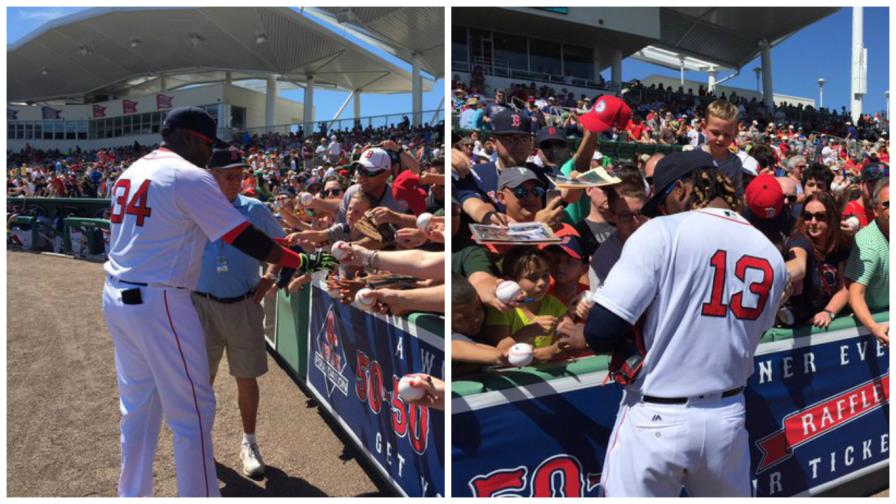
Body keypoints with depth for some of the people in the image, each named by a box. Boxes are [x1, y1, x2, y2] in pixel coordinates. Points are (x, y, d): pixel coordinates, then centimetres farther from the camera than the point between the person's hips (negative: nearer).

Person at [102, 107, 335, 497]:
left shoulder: (131, 171, 14)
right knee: (193, 412, 0)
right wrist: (299, 262, -10)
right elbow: (243, 237, -16)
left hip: (116, 298, 9)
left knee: (137, 405, 20)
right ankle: (200, 495, 10)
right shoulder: (190, 176, -12)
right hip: (158, 303, -9)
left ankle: (132, 495, 32)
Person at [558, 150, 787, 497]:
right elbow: (748, 332, 13)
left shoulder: (662, 232, -14)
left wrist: (581, 336, 3)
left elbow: (604, 328, -20)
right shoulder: (770, 253, 3)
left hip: (655, 420, -5)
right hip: (727, 417, 6)